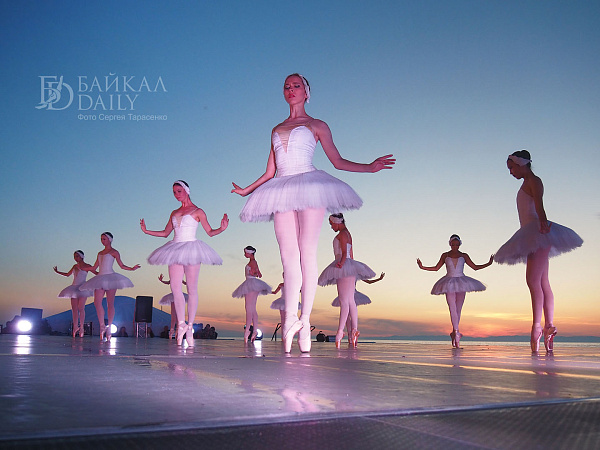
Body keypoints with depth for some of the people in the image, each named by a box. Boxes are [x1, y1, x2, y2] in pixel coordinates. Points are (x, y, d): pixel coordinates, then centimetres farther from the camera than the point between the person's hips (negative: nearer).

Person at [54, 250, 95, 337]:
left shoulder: (87, 266, 1)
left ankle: (81, 327, -5)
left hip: (82, 288, -5)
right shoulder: (75, 266, 15)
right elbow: (68, 274, 29)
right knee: (74, 308, 0)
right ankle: (75, 326, 5)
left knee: (81, 308, -10)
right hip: (74, 288, 5)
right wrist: (57, 272, 28)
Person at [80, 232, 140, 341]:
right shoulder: (100, 253, 21)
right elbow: (94, 268, 24)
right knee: (97, 302, -9)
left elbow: (122, 265, 3)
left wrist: (132, 268, -11)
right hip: (100, 278, 5)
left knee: (110, 303, -3)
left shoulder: (114, 252, 5)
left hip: (110, 277, -5)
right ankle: (102, 326, -3)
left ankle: (109, 327, 3)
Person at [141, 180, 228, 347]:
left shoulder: (197, 211, 3)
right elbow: (165, 233, 23)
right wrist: (146, 231, 18)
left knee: (192, 289, -1)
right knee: (175, 287, -6)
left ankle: (190, 327, 5)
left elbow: (210, 232, 1)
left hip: (191, 248, -5)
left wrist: (222, 228, -17)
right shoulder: (174, 213, 17)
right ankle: (181, 324, 4)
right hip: (175, 249, 5)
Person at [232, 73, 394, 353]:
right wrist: (246, 190, 31)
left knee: (307, 254, -8)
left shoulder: (317, 126, 13)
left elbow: (338, 162, 10)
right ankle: (290, 319, -11)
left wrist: (370, 167, -1)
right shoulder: (277, 130, 22)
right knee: (288, 256, -6)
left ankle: (305, 320, -5)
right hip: (282, 190, 3)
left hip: (309, 186, -3)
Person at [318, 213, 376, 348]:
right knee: (350, 301, 6)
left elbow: (344, 252, -18)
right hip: (349, 269, 10)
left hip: (344, 266, -10)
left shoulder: (342, 234, -6)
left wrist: (341, 262, -30)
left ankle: (340, 331, -17)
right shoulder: (348, 234, 23)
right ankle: (354, 330, 4)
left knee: (344, 301, -14)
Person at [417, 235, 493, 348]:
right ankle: (456, 333, -18)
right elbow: (436, 268, 10)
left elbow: (475, 267, 11)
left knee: (458, 309, 3)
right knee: (452, 309, -13)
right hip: (449, 283, -1)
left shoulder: (464, 256, 7)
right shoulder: (445, 255, 6)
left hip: (461, 282, 1)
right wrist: (422, 267, -1)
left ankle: (454, 334, 12)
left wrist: (488, 264, 1)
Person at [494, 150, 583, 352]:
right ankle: (549, 326, 9)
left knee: (533, 280, -16)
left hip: (538, 233, -10)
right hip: (531, 237, 10)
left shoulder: (534, 181, -4)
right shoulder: (526, 184, 22)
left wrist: (543, 222, -35)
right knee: (542, 283, 7)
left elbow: (539, 204, -21)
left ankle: (537, 326, -16)